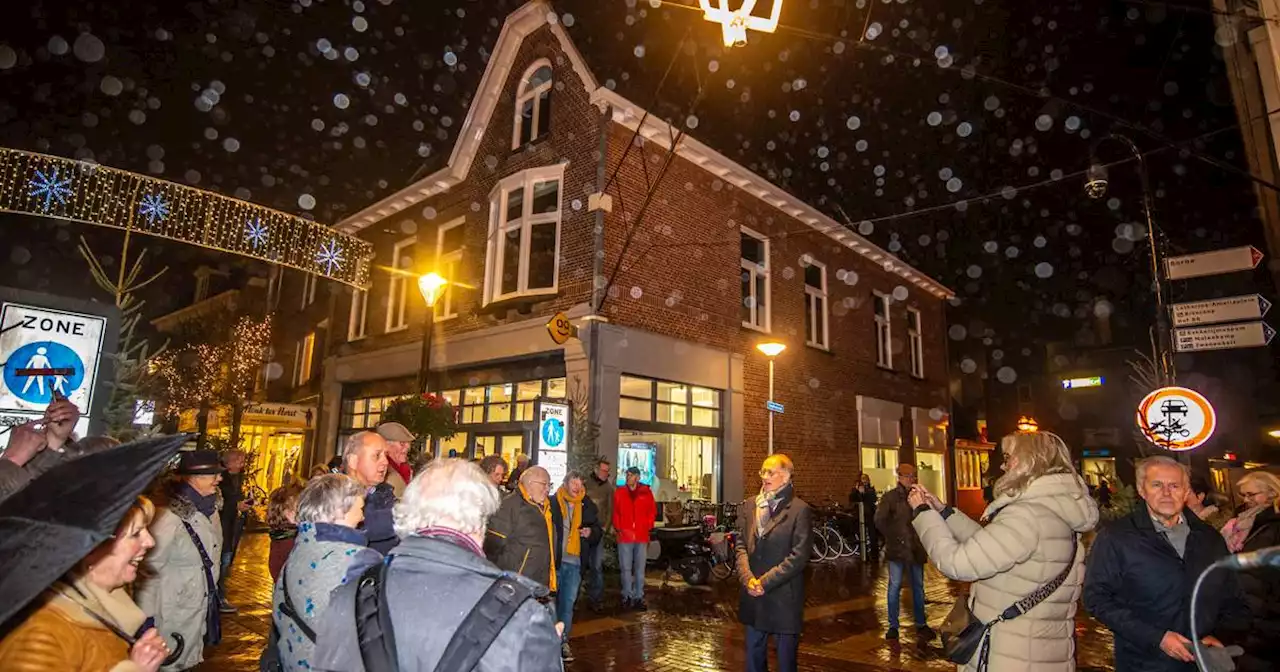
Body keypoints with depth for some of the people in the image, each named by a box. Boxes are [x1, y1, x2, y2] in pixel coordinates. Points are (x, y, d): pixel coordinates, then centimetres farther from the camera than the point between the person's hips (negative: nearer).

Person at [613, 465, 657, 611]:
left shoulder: (646, 492, 3)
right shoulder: (619, 492, 3)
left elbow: (652, 511, 9)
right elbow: (615, 513, 5)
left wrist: (647, 527, 1)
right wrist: (618, 529, -4)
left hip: (642, 537, 0)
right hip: (625, 537, 0)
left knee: (640, 569, 7)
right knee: (626, 569, 5)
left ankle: (638, 597, 16)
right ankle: (627, 596, 16)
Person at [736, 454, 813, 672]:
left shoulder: (800, 509, -10)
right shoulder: (749, 505, 6)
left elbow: (800, 555, -14)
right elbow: (741, 545, 5)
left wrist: (766, 581, -15)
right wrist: (748, 578, -10)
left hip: (784, 597, -4)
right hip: (753, 596, 4)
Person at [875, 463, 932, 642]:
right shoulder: (890, 497, -5)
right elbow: (880, 520, -11)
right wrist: (892, 537, -10)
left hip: (916, 548, 4)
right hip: (897, 548, -3)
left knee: (918, 586, 12)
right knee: (895, 586, 1)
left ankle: (921, 624, 24)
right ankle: (893, 626, 10)